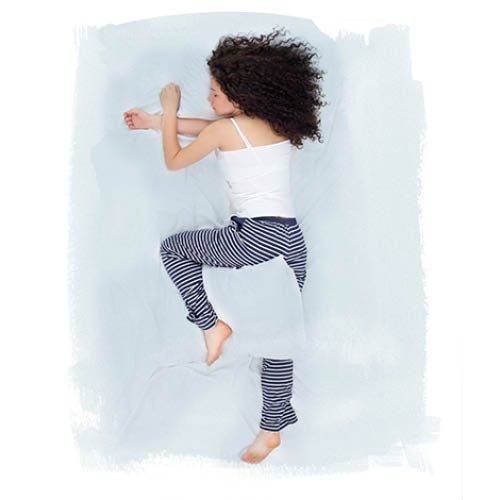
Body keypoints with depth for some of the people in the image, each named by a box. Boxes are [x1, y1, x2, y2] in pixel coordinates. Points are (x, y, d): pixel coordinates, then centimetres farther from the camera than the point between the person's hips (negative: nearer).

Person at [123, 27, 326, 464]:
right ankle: (273, 429, 22)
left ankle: (212, 325, 7)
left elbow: (174, 161, 10)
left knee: (173, 248, 14)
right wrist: (157, 122, 31)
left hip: (255, 235, -7)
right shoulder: (279, 125, 14)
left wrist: (169, 110, 21)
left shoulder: (226, 129, -5)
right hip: (293, 240, 8)